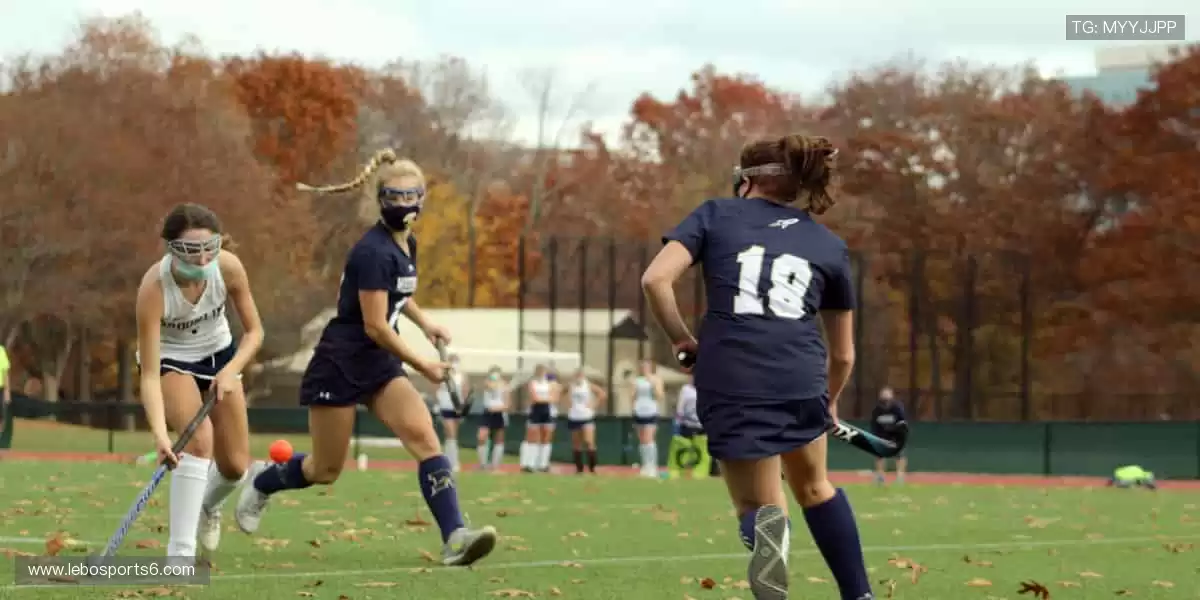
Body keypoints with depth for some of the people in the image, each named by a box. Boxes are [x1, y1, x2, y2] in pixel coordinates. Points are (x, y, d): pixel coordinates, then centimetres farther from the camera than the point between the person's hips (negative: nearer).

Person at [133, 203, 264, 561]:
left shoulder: (228, 267, -27)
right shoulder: (154, 287, -36)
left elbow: (254, 331, -12)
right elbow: (149, 375, -36)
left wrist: (231, 370, -30)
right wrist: (159, 433, -49)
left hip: (219, 354, 4)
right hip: (169, 359, -4)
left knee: (235, 466, 4)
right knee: (199, 437, -30)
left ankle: (208, 505, 42)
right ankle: (179, 554, -26)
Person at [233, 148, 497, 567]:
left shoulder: (407, 245, 7)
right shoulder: (374, 251, -21)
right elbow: (375, 327, -22)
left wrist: (424, 322, 9)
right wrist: (423, 366, -14)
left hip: (380, 365, 8)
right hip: (340, 365, -7)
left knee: (425, 439, -15)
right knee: (326, 470, 6)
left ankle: (454, 537, -25)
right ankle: (262, 480, 36)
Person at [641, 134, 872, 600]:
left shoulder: (716, 214, 14)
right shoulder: (829, 245, 20)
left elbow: (655, 278, -2)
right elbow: (843, 354, 26)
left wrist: (683, 342, 12)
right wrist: (829, 403, 45)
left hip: (731, 384, -2)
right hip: (801, 378, 2)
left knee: (757, 503, 12)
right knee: (814, 487, 29)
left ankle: (765, 526, -25)